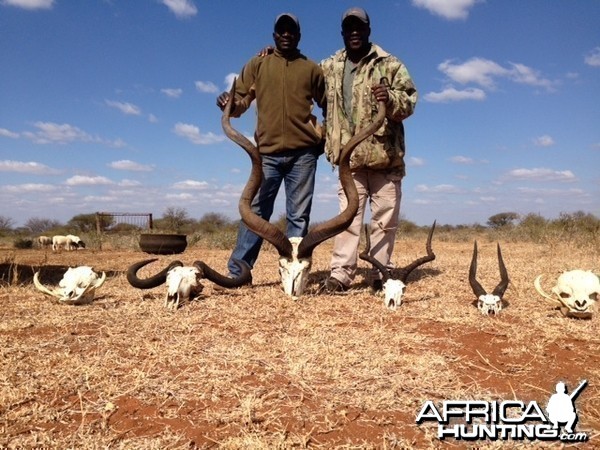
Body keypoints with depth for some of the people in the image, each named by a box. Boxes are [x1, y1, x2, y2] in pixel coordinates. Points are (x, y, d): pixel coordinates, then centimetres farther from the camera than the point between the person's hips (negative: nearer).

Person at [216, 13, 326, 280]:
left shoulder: (312, 69, 14)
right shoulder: (257, 65, 13)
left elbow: (329, 106, 20)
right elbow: (241, 102, 8)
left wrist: (323, 135, 7)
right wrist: (230, 104, -14)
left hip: (303, 153, 1)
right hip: (268, 151, 0)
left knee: (298, 215, 2)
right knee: (256, 211, -2)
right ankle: (237, 271, 3)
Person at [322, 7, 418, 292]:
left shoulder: (390, 65, 5)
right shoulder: (329, 68, 15)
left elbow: (410, 100, 0)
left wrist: (391, 98, -21)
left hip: (385, 155, -1)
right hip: (349, 157, 2)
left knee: (385, 219, 3)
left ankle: (381, 273, 13)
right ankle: (340, 272, 3)